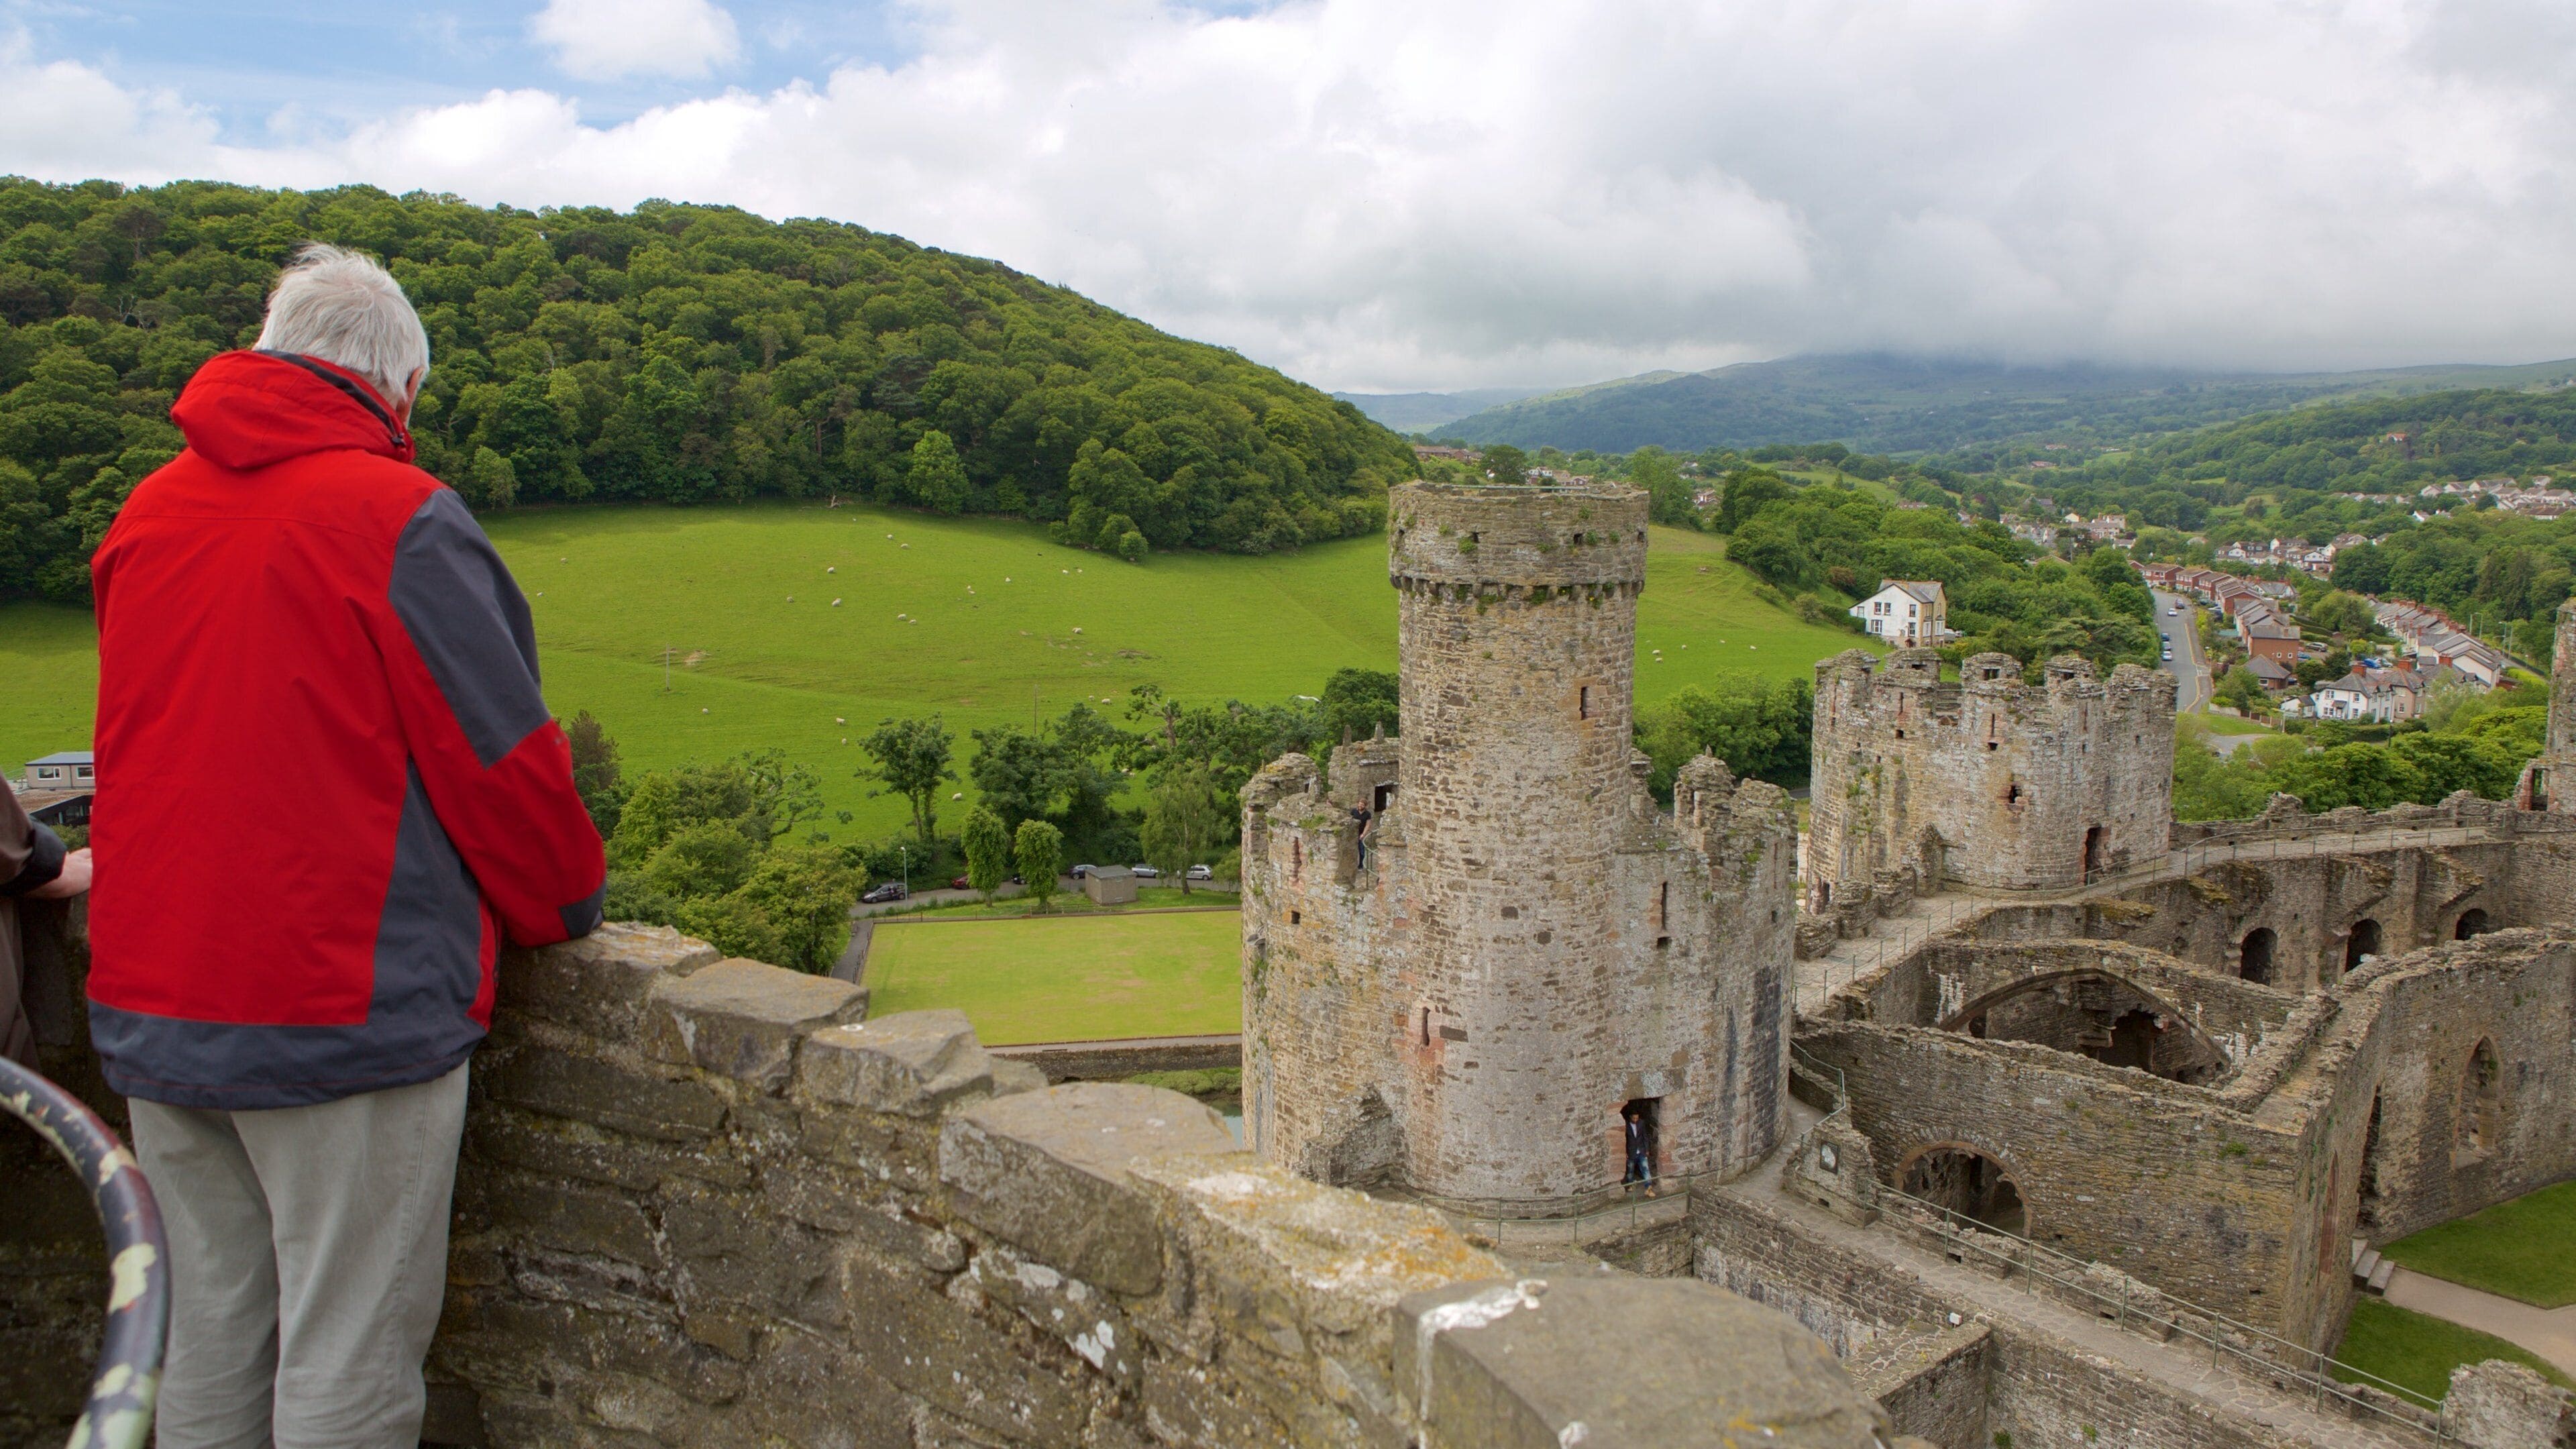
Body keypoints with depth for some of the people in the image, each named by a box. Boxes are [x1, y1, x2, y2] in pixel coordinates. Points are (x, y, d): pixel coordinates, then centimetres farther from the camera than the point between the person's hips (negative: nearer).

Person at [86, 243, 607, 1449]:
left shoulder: (146, 516, 7)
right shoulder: (398, 518, -14)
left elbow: (163, 743, 15)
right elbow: (503, 753, -10)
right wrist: (567, 906, 6)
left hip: (152, 1010, 7)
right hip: (344, 1013, -7)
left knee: (204, 1345, 18)